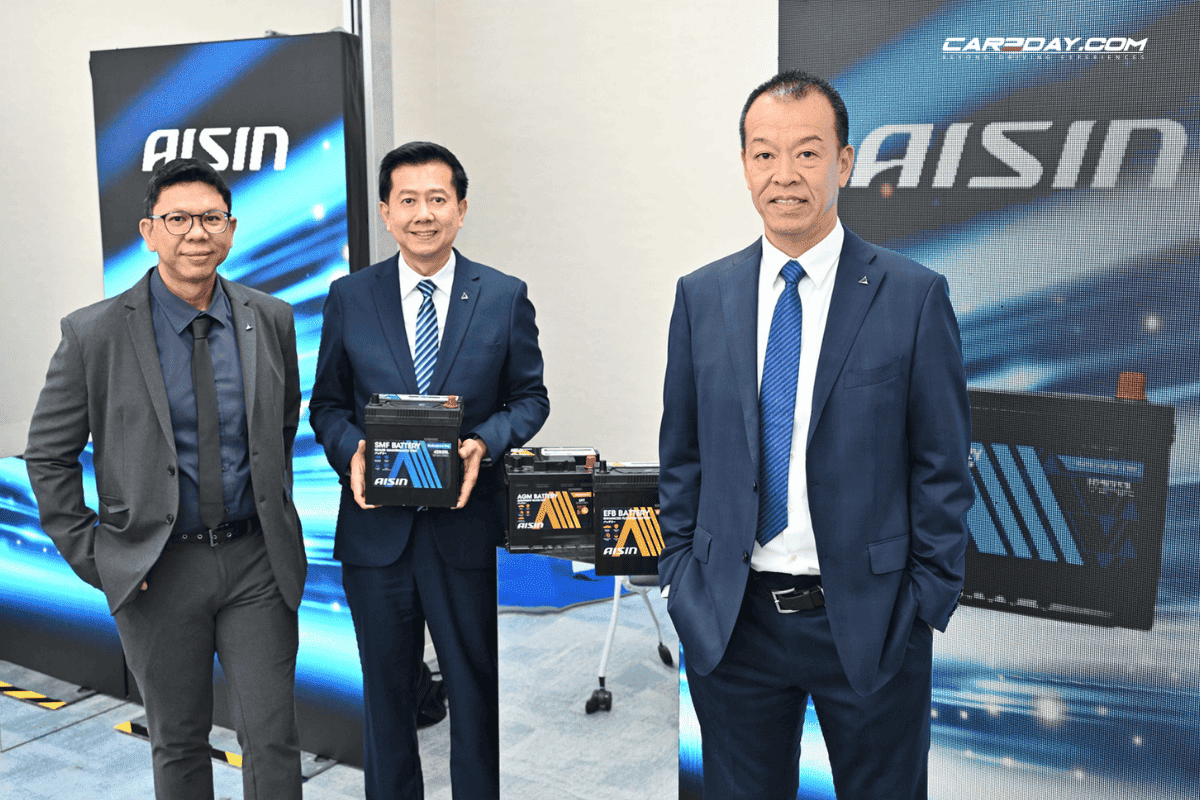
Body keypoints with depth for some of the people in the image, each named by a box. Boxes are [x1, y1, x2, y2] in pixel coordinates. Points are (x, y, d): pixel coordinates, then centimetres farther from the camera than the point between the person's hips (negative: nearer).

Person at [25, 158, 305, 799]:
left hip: (257, 560, 1)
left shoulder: (271, 320, 1)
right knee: (178, 744, 14)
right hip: (158, 569, -1)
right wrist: (90, 555, -3)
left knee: (273, 739, 5)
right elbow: (47, 456, 1)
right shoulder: (95, 333, -7)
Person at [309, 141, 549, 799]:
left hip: (467, 529, -1)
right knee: (386, 691, 15)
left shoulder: (505, 297, 1)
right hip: (377, 527, 1)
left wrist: (484, 442, -14)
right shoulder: (348, 297, 4)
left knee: (476, 689, 10)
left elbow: (530, 397, 5)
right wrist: (351, 450, -12)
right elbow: (327, 402, 9)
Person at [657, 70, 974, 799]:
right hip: (730, 622, 2)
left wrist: (928, 602, -5)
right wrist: (682, 577, 4)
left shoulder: (914, 295, -6)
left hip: (869, 621, -2)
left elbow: (943, 466, -3)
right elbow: (681, 457, 8)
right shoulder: (701, 296, 3)